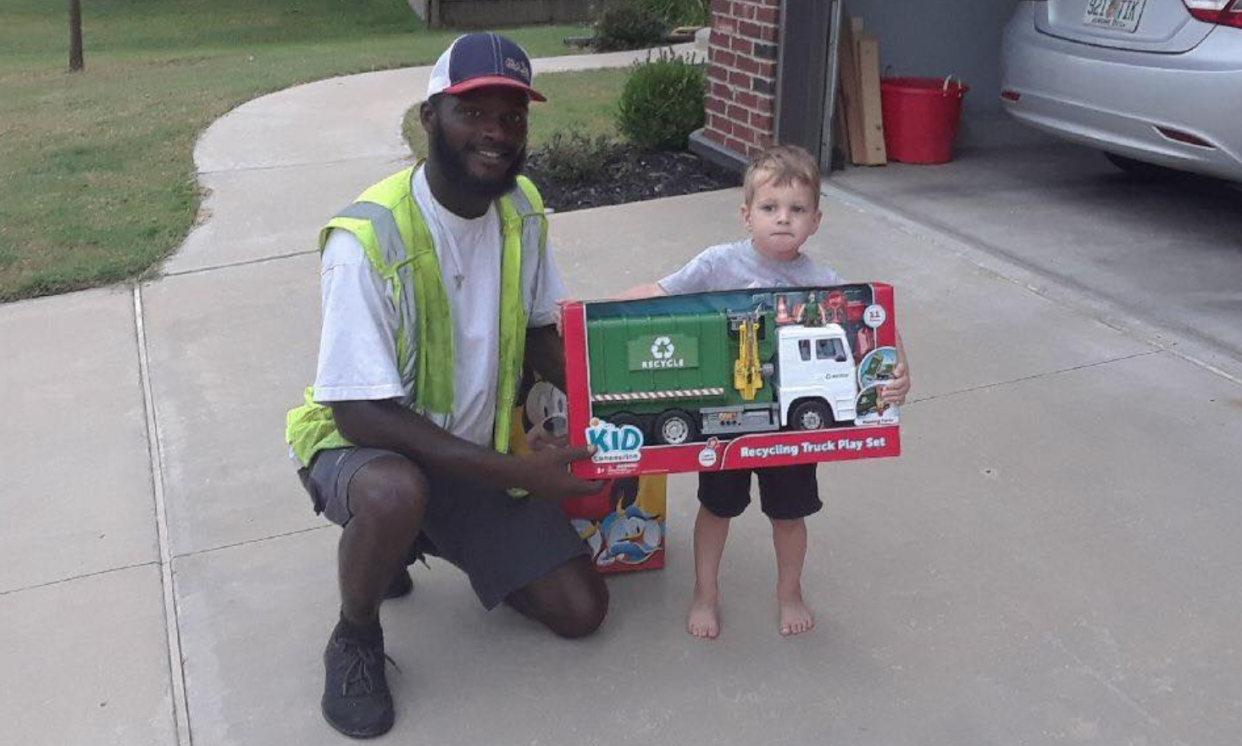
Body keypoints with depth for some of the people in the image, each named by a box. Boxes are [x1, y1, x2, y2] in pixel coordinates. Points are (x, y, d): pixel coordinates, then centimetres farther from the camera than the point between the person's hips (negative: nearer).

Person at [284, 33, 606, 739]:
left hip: (478, 454, 6)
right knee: (396, 493, -42)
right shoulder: (368, 237, -28)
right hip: (367, 444, -5)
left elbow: (541, 333, 5)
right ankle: (356, 638, -7)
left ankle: (422, 541, 24)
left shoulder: (522, 208, -7)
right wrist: (519, 472, -32)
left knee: (582, 610, 1)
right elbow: (363, 413, -28)